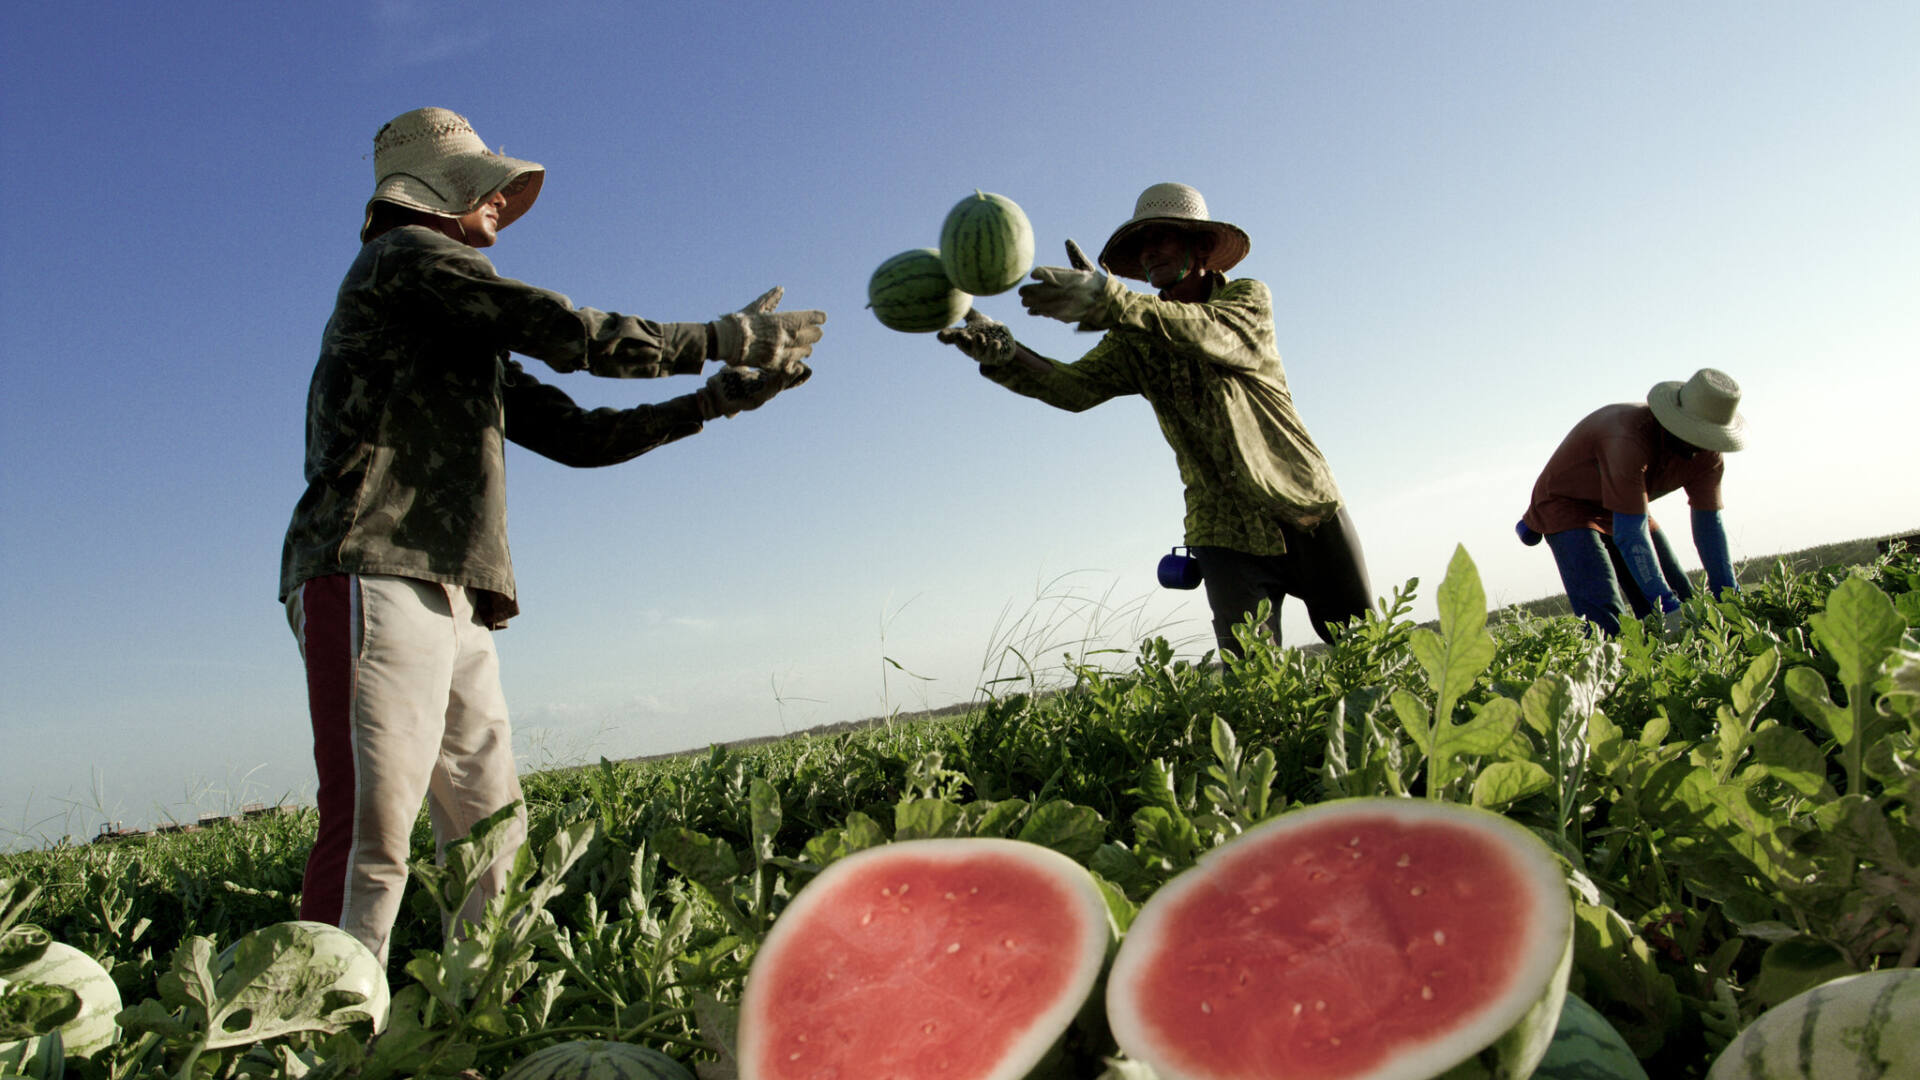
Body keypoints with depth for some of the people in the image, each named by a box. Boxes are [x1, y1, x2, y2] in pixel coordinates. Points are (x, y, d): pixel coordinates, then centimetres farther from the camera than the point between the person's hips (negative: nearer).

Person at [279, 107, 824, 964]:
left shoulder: (469, 346, 31)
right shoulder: (407, 256, 4)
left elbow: (577, 434, 25)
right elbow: (571, 333, -6)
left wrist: (714, 399, 19)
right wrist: (718, 338, 5)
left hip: (450, 603, 10)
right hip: (376, 578, -9)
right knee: (373, 838, -17)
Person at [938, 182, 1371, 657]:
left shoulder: (1248, 297, -6)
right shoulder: (1134, 341, 2)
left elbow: (1216, 336, -30)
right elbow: (1074, 386, -17)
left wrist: (1111, 302, -46)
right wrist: (1004, 353, -38)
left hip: (1310, 511, -1)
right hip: (1226, 530, 1)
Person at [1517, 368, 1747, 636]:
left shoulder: (1705, 453, -13)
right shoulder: (1630, 437, -37)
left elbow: (1709, 523, -11)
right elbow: (1630, 533, -39)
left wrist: (1729, 595, -17)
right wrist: (1665, 601, -41)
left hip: (1626, 510, 8)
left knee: (1684, 604, 0)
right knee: (1606, 621, -25)